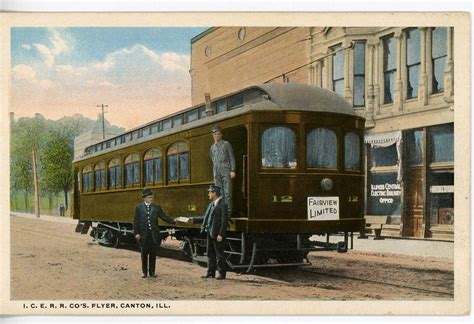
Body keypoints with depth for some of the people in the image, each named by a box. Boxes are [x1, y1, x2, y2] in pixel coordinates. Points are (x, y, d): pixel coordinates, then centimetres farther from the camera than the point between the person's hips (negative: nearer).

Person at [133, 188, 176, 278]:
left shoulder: (156, 207, 7)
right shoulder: (139, 208, 4)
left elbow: (164, 217, 4)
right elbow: (136, 221, 2)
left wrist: (173, 221, -10)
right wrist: (136, 233, -6)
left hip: (154, 234, 1)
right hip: (143, 234, -1)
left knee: (153, 254, 4)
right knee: (144, 254, 6)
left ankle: (152, 272, 13)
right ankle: (144, 272, 15)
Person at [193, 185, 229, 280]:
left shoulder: (223, 204, -14)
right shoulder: (211, 204, 12)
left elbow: (224, 221, -17)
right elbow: (206, 218, 17)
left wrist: (221, 234, -20)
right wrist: (193, 220, 12)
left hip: (218, 234, -9)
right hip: (210, 232, 9)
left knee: (219, 254, -1)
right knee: (210, 253, 13)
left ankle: (222, 273, 8)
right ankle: (210, 272, 20)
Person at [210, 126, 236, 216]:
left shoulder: (226, 144, 3)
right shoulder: (212, 147, 18)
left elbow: (232, 158, -1)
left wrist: (233, 170, -11)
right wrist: (214, 176, 19)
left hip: (226, 171, -5)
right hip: (217, 173, 5)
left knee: (227, 192, -9)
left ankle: (228, 211, -9)